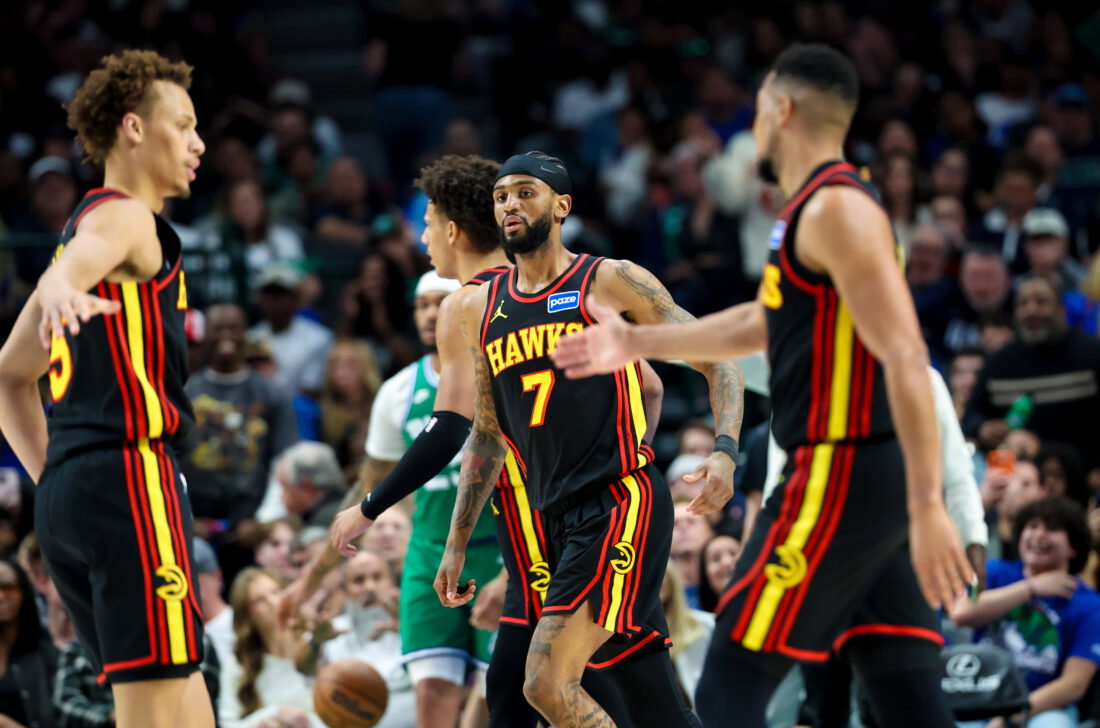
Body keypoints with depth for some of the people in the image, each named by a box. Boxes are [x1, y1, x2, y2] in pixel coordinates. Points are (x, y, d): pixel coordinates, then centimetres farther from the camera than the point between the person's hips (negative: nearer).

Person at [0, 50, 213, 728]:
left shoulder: (83, 225, 25)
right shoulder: (123, 216, -4)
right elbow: (76, 262, -30)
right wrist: (60, 292, -53)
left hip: (70, 488, 10)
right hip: (131, 474, -10)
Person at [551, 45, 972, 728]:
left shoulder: (836, 209, -13)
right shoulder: (822, 209, 18)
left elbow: (905, 358, -22)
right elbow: (762, 324, 34)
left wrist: (928, 506, -27)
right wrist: (637, 342, 36)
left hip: (836, 479, -10)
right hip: (876, 484, 10)